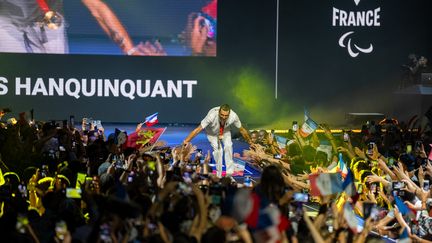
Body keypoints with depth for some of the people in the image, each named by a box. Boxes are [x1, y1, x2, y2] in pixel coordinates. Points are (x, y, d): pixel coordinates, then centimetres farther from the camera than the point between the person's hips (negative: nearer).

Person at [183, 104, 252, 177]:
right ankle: (218, 175, -4)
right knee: (217, 149, -19)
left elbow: (242, 130, -15)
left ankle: (229, 173, -12)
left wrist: (249, 141, -4)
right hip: (212, 133, -2)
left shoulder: (233, 116, -34)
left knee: (228, 146, -20)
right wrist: (186, 141, -37)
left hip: (225, 132, 2)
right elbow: (198, 129, -37)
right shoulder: (212, 116, -42)